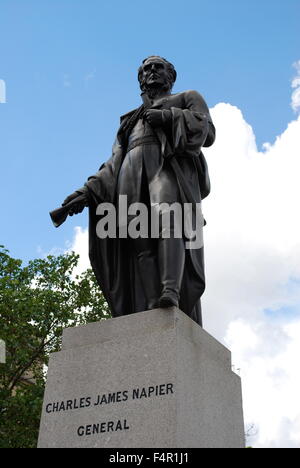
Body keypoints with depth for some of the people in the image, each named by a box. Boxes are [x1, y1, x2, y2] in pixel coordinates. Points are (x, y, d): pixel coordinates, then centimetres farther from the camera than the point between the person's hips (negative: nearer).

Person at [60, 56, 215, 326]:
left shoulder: (189, 99, 29)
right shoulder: (130, 122, 37)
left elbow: (206, 131, 9)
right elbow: (115, 164, 24)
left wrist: (168, 117, -4)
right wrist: (89, 191, 8)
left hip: (170, 166, -3)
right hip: (133, 177, 3)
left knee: (167, 219, -34)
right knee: (142, 247, -18)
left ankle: (171, 293, -49)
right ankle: (151, 315, -32)